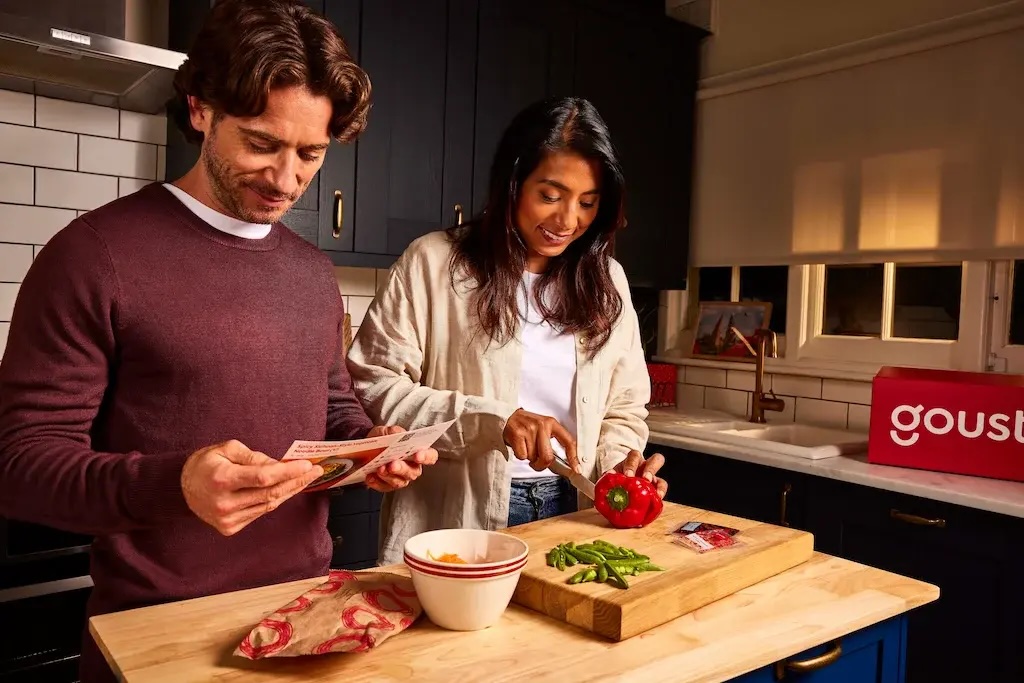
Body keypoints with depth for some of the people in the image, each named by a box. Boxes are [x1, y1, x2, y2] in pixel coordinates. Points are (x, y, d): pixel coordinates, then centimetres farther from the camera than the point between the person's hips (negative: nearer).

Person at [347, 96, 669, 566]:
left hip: (572, 515, 4)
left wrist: (619, 464, -9)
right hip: (455, 523, -3)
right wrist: (491, 419, -22)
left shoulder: (606, 281, 7)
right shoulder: (434, 263, -7)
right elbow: (369, 386, -12)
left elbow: (623, 408, 12)